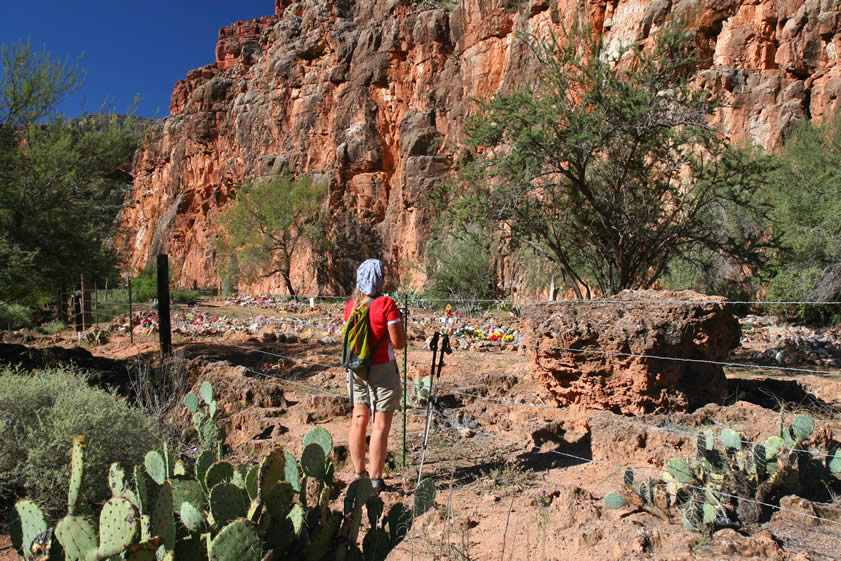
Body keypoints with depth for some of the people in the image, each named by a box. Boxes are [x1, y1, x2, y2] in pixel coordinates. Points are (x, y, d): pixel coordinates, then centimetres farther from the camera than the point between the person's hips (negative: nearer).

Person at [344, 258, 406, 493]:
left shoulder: (350, 305, 3)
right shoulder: (386, 304, -15)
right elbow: (399, 343, -13)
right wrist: (400, 325, 4)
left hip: (356, 368, 6)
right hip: (382, 370, -6)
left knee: (359, 421, 14)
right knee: (380, 425, 1)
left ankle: (359, 474, 25)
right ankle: (375, 480, 6)